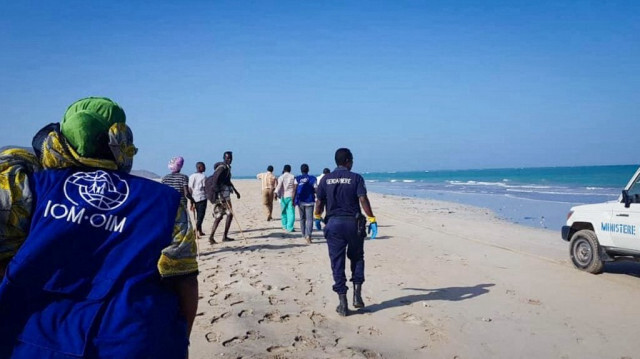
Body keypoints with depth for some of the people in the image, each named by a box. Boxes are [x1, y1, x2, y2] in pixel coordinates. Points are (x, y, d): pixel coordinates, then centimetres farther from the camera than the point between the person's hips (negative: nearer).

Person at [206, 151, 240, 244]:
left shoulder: (227, 167, 16)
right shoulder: (222, 167, -14)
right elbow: (214, 181, -23)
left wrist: (235, 191, 32)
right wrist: (220, 195, -29)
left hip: (225, 193, 9)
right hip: (222, 193, -9)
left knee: (219, 216, 9)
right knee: (230, 214, -5)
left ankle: (211, 237, 8)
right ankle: (225, 236, 0)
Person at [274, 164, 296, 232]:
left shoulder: (281, 177, -1)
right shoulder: (293, 177, 4)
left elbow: (279, 186, -16)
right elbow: (296, 186, 0)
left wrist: (276, 193, -23)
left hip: (284, 196, 0)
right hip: (291, 196, 0)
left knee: (284, 212, 15)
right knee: (291, 212, -3)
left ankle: (285, 226, 24)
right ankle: (290, 227, -10)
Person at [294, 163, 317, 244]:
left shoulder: (297, 179, -1)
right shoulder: (312, 178, -3)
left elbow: (295, 190, -8)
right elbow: (316, 190, -4)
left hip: (300, 201, 2)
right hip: (309, 201, -2)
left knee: (302, 219, 17)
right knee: (309, 219, -5)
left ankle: (304, 235, 28)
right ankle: (308, 235, -25)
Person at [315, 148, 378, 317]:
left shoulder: (326, 179, 4)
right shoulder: (356, 178, -3)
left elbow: (319, 202, 6)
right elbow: (363, 200, -13)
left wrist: (317, 217, 23)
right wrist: (372, 220, -11)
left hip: (333, 223, 1)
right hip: (353, 223, -1)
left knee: (337, 263, 5)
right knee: (357, 258, 19)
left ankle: (343, 304, 6)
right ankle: (357, 295, 11)